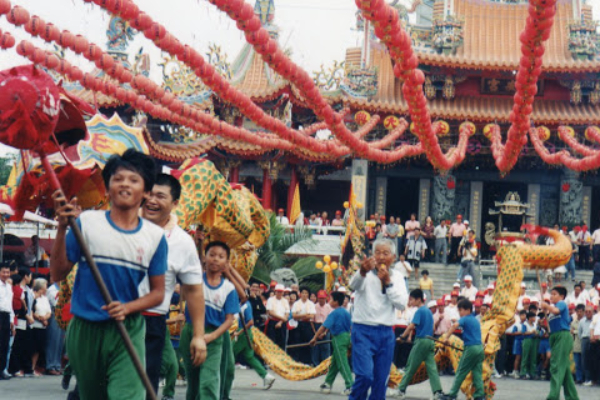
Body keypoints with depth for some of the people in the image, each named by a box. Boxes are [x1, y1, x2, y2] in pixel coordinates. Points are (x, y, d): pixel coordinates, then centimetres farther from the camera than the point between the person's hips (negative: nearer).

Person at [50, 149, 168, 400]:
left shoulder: (155, 236, 3)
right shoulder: (86, 223, -1)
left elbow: (158, 292, 8)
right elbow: (58, 273, -3)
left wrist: (128, 308, -11)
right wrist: (62, 227, -15)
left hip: (128, 332, -1)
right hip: (85, 330, 1)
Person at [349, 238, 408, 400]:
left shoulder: (396, 278, 9)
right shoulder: (367, 273, -3)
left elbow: (402, 304, -4)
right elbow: (354, 285, -27)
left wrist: (387, 282, -12)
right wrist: (362, 272, -50)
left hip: (386, 333, 4)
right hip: (363, 330, -4)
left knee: (381, 379, 6)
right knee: (365, 375, -17)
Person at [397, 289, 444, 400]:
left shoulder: (420, 311, -9)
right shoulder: (428, 311, 15)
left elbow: (411, 326, -19)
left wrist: (403, 336, -10)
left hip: (421, 341, -7)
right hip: (430, 341, 7)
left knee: (411, 366, 3)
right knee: (431, 367, 0)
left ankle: (402, 389, 11)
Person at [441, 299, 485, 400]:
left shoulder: (465, 319, -7)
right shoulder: (476, 320, 17)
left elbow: (455, 325, -26)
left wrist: (446, 337, -29)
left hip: (470, 348, -7)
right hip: (480, 347, 7)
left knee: (460, 372, 1)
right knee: (477, 372, 6)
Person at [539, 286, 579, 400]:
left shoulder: (562, 304, -3)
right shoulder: (552, 308, 21)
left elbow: (556, 310, -25)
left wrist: (546, 306, -13)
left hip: (563, 336, -9)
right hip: (555, 337, 9)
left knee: (557, 367, -16)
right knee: (565, 369, 12)